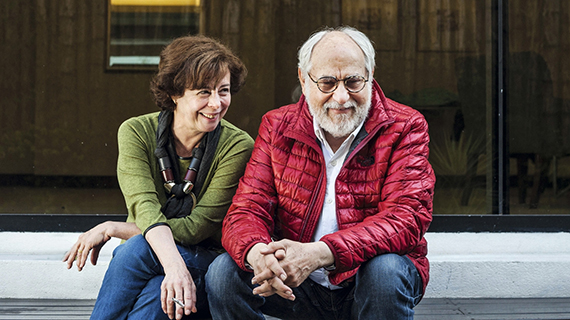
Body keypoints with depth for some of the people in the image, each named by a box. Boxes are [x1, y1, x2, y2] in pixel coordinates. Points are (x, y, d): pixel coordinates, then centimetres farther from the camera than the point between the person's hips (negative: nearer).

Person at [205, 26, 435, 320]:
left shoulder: (404, 128, -7)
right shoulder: (276, 127, 2)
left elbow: (406, 216, -20)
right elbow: (247, 209, -5)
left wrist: (319, 253, -35)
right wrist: (257, 252, -33)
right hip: (293, 284, 2)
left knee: (385, 271, -35)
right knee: (224, 272, -21)